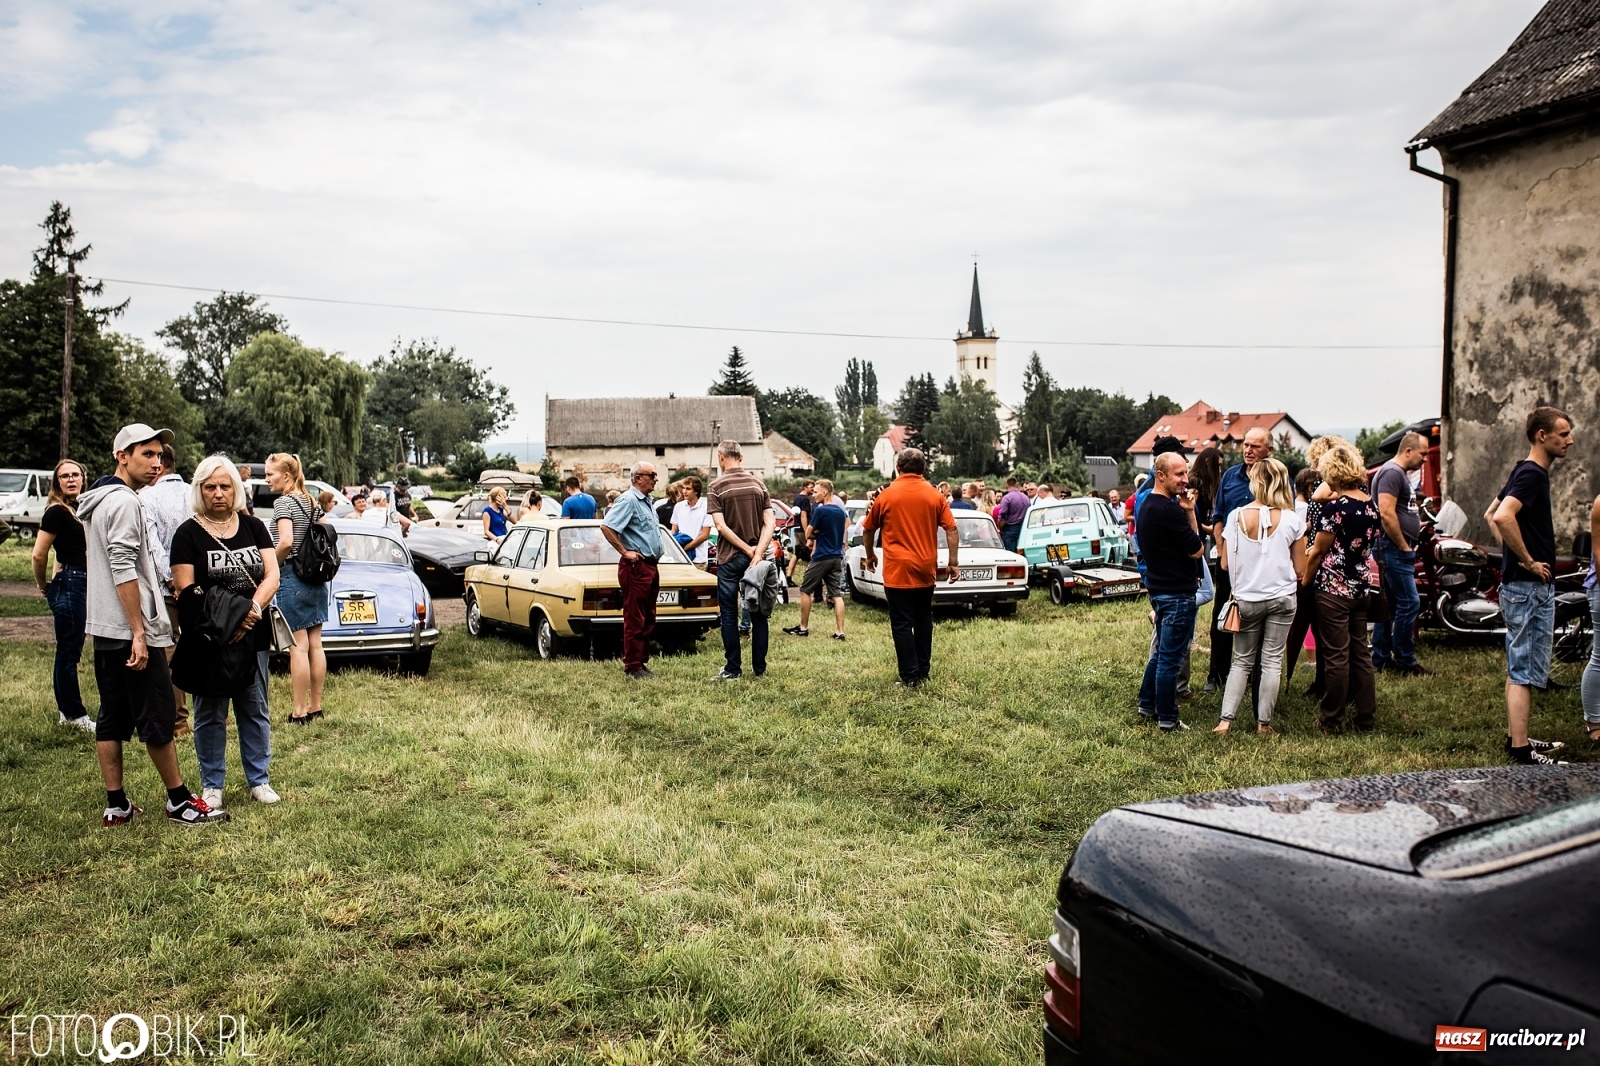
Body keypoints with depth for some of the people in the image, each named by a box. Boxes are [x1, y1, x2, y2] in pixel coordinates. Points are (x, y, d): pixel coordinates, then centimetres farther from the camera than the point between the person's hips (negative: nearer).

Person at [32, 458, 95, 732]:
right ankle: (75, 714, 6)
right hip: (68, 586, -9)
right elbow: (39, 554, -15)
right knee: (68, 651, -1)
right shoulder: (57, 512, -13)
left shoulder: (79, 508, 12)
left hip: (81, 586, 9)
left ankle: (66, 711, 22)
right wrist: (44, 586, -1)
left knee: (70, 650, 14)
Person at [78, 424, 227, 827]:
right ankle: (180, 802, 6)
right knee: (158, 719, -2)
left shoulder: (98, 502, 17)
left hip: (104, 630, 10)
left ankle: (116, 806, 14)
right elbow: (124, 570, -21)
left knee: (112, 719, 10)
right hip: (130, 631, -10)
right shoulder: (124, 503, -14)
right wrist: (139, 633, -21)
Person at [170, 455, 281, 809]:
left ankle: (258, 780, 20)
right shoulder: (188, 534, -3)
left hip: (253, 636, 3)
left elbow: (272, 574, -2)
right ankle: (211, 785, 17)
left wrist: (253, 608, -19)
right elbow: (185, 590, -10)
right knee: (210, 714, 6)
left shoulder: (254, 527, 6)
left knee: (255, 710, 10)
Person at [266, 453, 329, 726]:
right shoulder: (313, 503, 11)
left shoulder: (283, 502, -12)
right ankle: (316, 707, 15)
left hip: (292, 577, -8)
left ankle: (299, 712, 0)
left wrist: (272, 565, -9)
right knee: (315, 645, 10)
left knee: (298, 647, -4)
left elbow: (286, 542, -24)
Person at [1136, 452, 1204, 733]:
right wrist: (1189, 511, -5)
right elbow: (1197, 550, -14)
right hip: (1178, 592, -10)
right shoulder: (1169, 510, -22)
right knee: (1170, 657, -2)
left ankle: (1147, 706, 30)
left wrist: (1186, 511, 0)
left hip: (1159, 588, 10)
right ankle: (1167, 720, 6)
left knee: (1162, 651, 22)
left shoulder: (1147, 506, 10)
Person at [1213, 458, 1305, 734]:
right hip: (1282, 598, -1)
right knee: (1272, 661, 7)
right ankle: (1263, 722, 10)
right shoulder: (1292, 520, -9)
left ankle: (1226, 719, 3)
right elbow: (1299, 568, -3)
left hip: (1245, 600, 1)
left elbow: (1225, 564, 0)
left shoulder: (1236, 517, -7)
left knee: (1242, 661, 12)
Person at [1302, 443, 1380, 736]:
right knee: (1360, 653, 13)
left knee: (1336, 656, 0)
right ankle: (1365, 718, 18)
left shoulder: (1334, 508, -17)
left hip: (1334, 590, -7)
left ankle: (1332, 720, 8)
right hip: (1362, 588, 7)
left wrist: (1305, 580, 4)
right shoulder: (1371, 506, 4)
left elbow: (1318, 552, -11)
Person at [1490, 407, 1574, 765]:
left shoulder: (1526, 472, 14)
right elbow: (1503, 517, -33)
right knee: (1525, 671, -6)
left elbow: (1493, 514, 24)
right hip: (1530, 588, -10)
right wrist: (1529, 561, -23)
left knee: (1519, 668, 16)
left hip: (1520, 585, 10)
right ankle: (1521, 750, -3)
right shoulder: (1532, 474, -17)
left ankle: (1516, 737, 24)